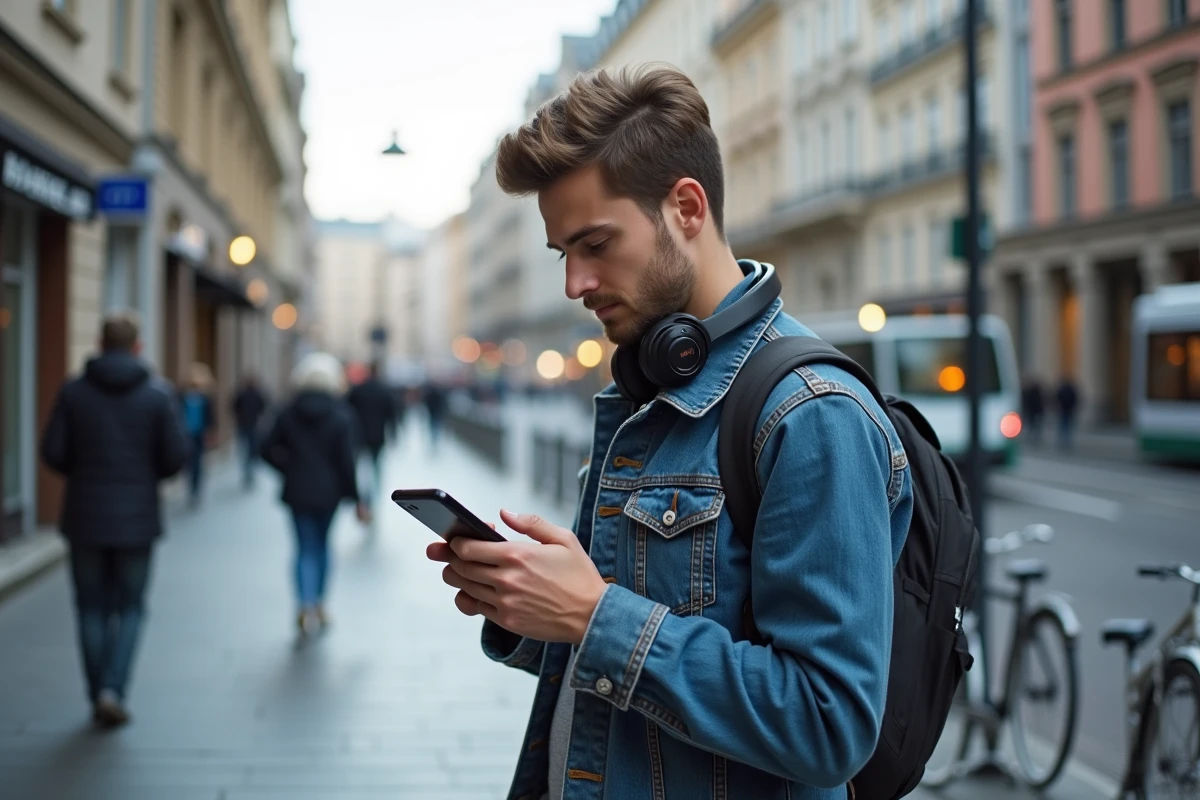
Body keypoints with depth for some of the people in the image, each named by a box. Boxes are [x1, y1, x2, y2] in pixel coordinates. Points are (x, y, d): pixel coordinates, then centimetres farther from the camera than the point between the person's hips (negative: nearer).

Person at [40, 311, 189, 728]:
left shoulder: (73, 391, -3)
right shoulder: (157, 393, -5)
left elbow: (53, 451, -7)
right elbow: (175, 455, -8)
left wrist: (83, 474, 13)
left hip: (85, 517, 1)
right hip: (136, 519, -1)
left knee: (92, 609, 12)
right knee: (130, 608, 11)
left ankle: (99, 699, 15)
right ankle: (112, 690, -5)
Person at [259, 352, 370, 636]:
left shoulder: (289, 413, -2)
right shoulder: (341, 416, -9)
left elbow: (267, 449, -2)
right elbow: (346, 461, -11)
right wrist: (356, 498, -5)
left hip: (298, 491, 1)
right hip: (329, 491, 0)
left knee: (306, 547, 3)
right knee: (322, 543, 18)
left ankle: (307, 606, -16)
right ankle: (319, 604, 23)